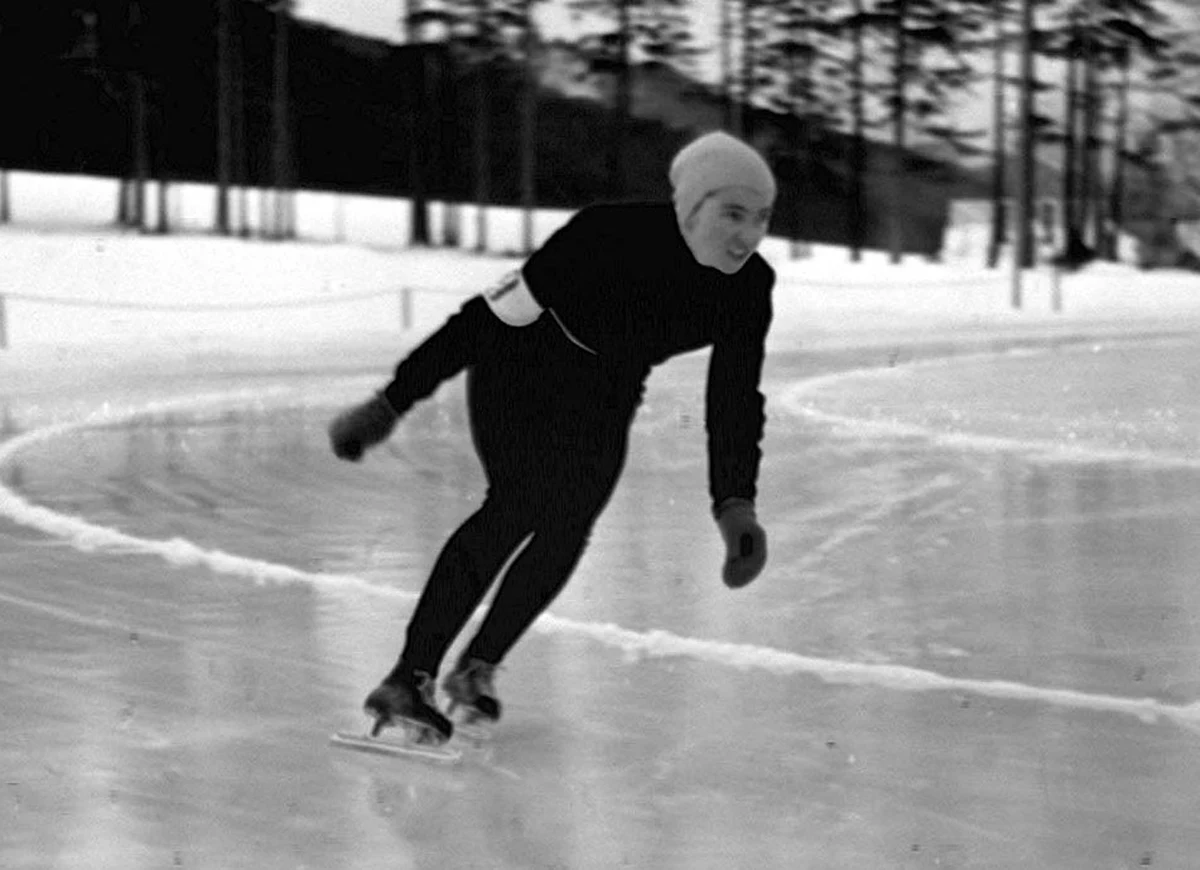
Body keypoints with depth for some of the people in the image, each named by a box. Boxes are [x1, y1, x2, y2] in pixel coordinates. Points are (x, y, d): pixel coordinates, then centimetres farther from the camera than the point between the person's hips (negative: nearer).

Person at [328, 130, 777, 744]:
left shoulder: (748, 292, -18)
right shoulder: (612, 236, -34)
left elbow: (734, 401, -9)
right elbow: (492, 315, -31)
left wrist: (734, 503, -22)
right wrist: (389, 405, -30)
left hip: (604, 400, 6)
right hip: (519, 366, -6)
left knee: (566, 531, -6)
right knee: (521, 501, -23)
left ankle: (477, 668, 15)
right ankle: (407, 679, -22)